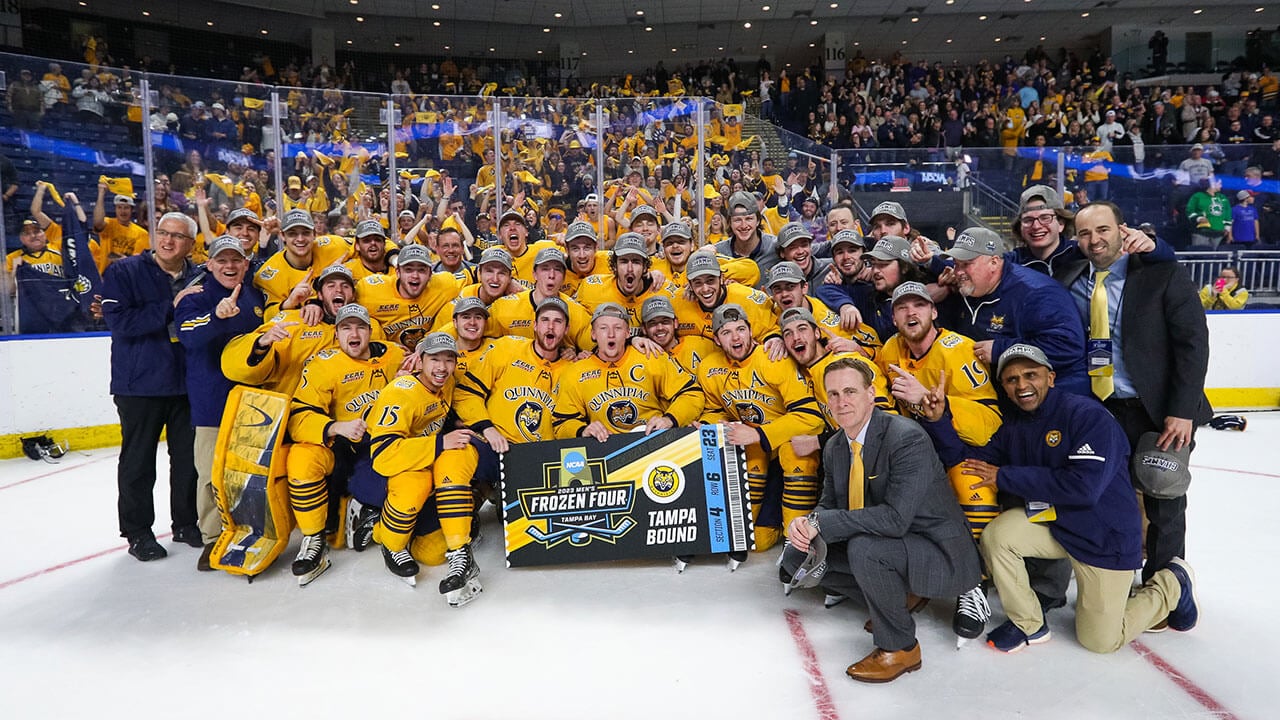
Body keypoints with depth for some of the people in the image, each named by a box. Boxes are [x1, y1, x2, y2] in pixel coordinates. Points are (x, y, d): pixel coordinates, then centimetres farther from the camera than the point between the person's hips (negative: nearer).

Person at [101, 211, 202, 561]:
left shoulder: (198, 278, 6)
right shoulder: (124, 271, -5)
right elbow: (120, 321, -17)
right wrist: (171, 308, -20)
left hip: (187, 383, 4)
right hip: (139, 384, -3)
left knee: (189, 457, 11)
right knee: (138, 461, 7)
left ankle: (186, 523, 26)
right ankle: (137, 531, 20)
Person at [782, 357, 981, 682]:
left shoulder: (907, 439, -24)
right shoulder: (834, 447, 1)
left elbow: (895, 518, -32)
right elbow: (829, 504, 8)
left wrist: (821, 522, -27)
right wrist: (807, 522, -17)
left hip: (939, 555, -8)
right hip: (882, 543, 8)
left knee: (863, 546, -35)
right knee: (797, 556, 0)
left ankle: (899, 647, -8)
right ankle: (895, 599, 16)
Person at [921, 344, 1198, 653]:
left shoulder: (1088, 415, -23)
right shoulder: (1013, 427, -1)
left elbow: (1084, 487, -33)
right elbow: (970, 458, -7)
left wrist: (1005, 476, -28)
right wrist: (938, 418, -23)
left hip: (1105, 538, -6)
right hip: (1053, 523, 6)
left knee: (1100, 640, 4)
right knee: (997, 534, -21)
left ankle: (1173, 582, 29)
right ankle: (1028, 624, 2)